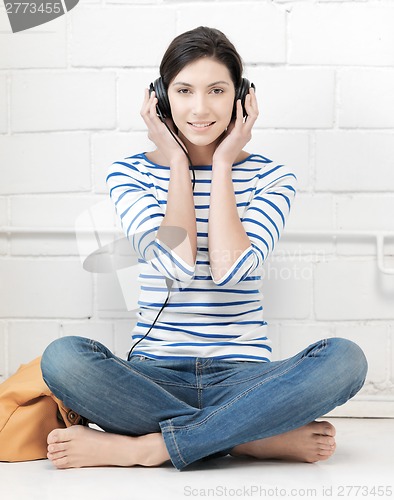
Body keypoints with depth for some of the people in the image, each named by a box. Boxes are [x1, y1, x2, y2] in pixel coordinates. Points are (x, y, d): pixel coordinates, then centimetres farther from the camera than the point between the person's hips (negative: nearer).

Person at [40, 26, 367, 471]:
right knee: (61, 357, -31)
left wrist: (222, 163, -5)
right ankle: (267, 438, -25)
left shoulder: (271, 178, 5)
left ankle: (140, 447, -25)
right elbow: (178, 263, -13)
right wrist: (178, 161, -5)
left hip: (241, 377, 1)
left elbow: (229, 268, -14)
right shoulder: (130, 174, 5)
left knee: (345, 359, -29)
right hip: (155, 376, 0)